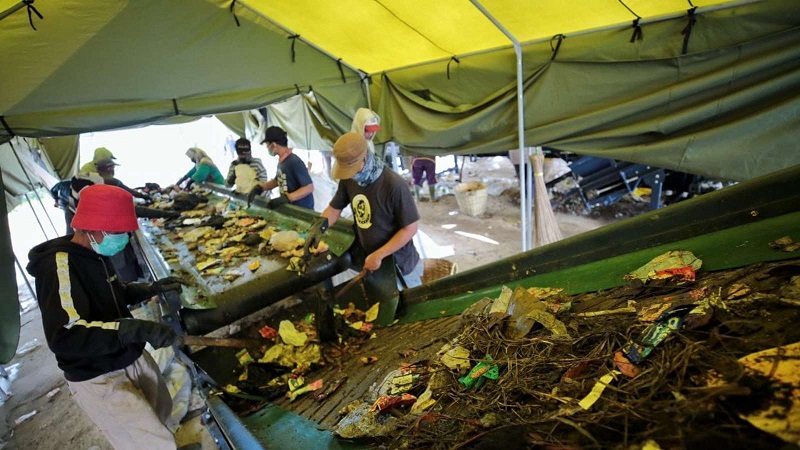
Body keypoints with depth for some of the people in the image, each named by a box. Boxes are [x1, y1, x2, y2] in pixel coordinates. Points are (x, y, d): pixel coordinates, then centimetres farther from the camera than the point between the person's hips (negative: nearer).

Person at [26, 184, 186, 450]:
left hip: (134, 358, 9)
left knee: (162, 414, 24)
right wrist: (135, 329, -42)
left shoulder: (95, 255, 2)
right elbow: (63, 338, -36)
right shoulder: (60, 266, -25)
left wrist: (150, 289, 5)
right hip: (99, 380, -8)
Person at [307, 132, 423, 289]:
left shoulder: (394, 185, -29)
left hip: (398, 262, -5)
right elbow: (334, 208, 5)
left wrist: (378, 256, -24)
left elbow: (410, 228, -23)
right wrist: (319, 225, -16)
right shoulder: (348, 180, -10)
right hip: (369, 257, 5)